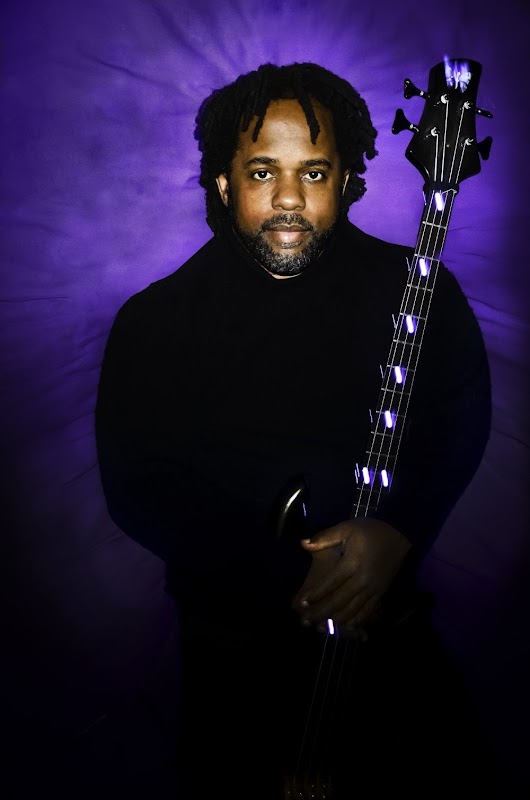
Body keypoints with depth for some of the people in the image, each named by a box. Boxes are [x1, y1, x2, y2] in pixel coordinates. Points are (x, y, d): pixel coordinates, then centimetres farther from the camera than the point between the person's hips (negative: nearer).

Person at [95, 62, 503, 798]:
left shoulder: (414, 288, -6)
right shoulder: (155, 323, -8)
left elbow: (462, 419, -4)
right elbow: (132, 491, -10)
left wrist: (397, 528, -22)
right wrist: (277, 573, -18)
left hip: (391, 626, 2)